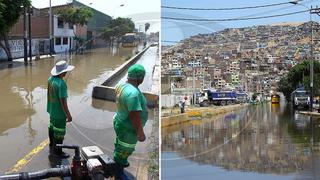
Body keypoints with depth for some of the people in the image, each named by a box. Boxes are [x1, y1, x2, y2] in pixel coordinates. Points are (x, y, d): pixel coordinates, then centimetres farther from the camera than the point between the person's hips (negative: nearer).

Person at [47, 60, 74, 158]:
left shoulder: (50, 79, -4)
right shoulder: (61, 84, -30)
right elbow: (63, 101, -27)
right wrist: (68, 115, -18)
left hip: (52, 110, 9)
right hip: (59, 112, -9)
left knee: (52, 127, 24)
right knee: (59, 132, 7)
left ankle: (52, 146, 43)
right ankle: (57, 151, 20)